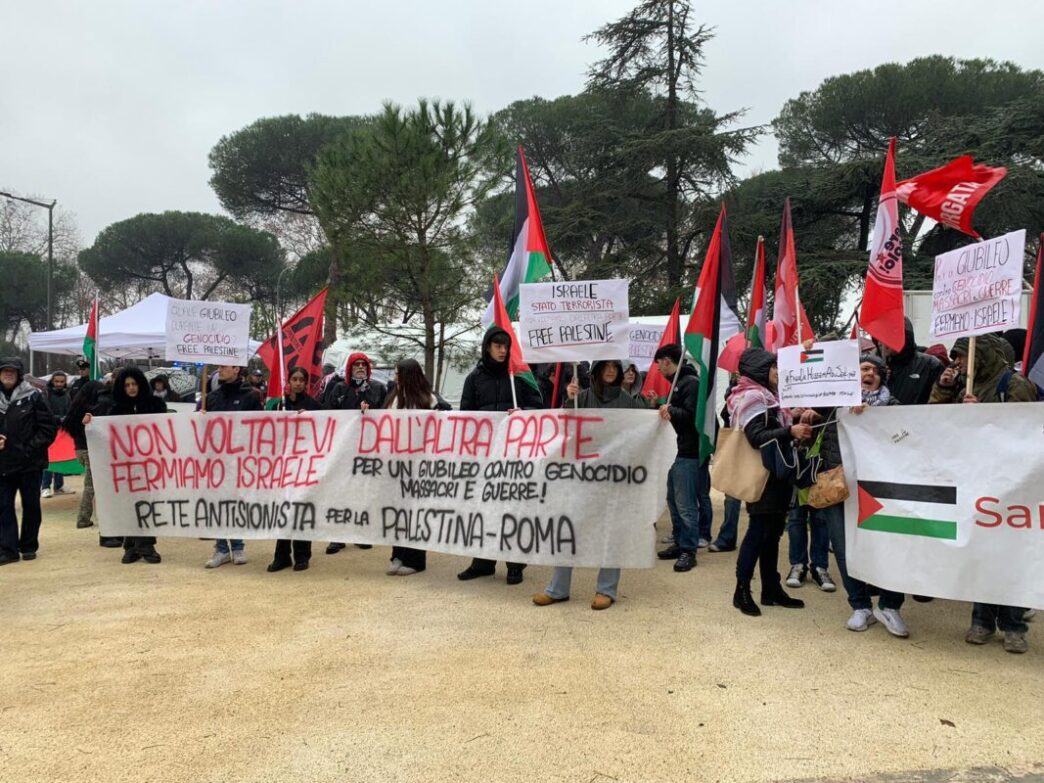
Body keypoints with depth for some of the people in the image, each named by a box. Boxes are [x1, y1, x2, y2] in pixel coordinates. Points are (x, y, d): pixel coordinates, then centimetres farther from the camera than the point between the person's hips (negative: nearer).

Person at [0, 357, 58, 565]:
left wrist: (31, 449, -13)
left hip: (30, 463, -3)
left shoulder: (33, 397, -5)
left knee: (31, 506, 8)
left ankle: (29, 546, 20)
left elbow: (49, 428, -6)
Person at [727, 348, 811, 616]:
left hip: (775, 473, 10)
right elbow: (757, 437, -23)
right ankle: (742, 590, -1)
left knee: (772, 531, 11)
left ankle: (771, 589, 18)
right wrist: (791, 431, -30)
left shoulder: (765, 395, 19)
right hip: (762, 475, -10)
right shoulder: (751, 396, -13)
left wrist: (796, 425, 14)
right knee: (759, 531, -7)